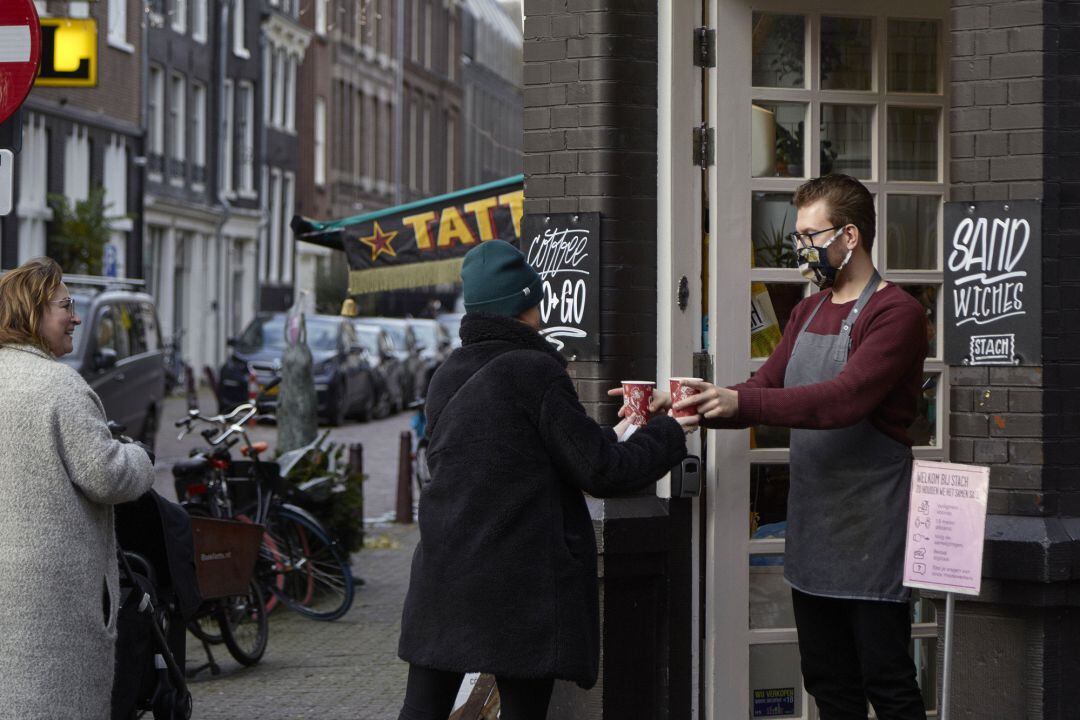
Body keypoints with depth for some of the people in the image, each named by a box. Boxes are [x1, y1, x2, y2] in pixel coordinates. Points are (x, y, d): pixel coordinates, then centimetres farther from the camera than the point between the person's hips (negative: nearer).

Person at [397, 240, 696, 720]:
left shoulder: (448, 376, 11)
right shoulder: (534, 372, -11)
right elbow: (599, 472, -8)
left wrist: (608, 438, 22)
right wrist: (667, 434, 7)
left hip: (442, 573, 6)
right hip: (521, 585, -6)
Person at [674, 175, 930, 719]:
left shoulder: (896, 313, -12)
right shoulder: (807, 313, 16)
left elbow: (844, 399, -25)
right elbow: (765, 389, 11)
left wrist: (738, 402, -33)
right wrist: (701, 405, -8)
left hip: (869, 529, -8)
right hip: (811, 529, 8)